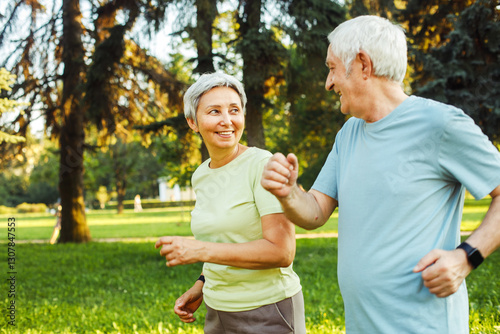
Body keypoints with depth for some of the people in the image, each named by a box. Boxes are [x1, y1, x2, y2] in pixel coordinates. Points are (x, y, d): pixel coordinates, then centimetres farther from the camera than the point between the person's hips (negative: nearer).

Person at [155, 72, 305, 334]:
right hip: (219, 313, 6)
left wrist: (199, 250, -24)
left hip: (268, 313, -6)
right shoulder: (200, 177, 5)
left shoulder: (264, 165, -15)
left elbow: (281, 252, -22)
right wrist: (200, 287, 5)